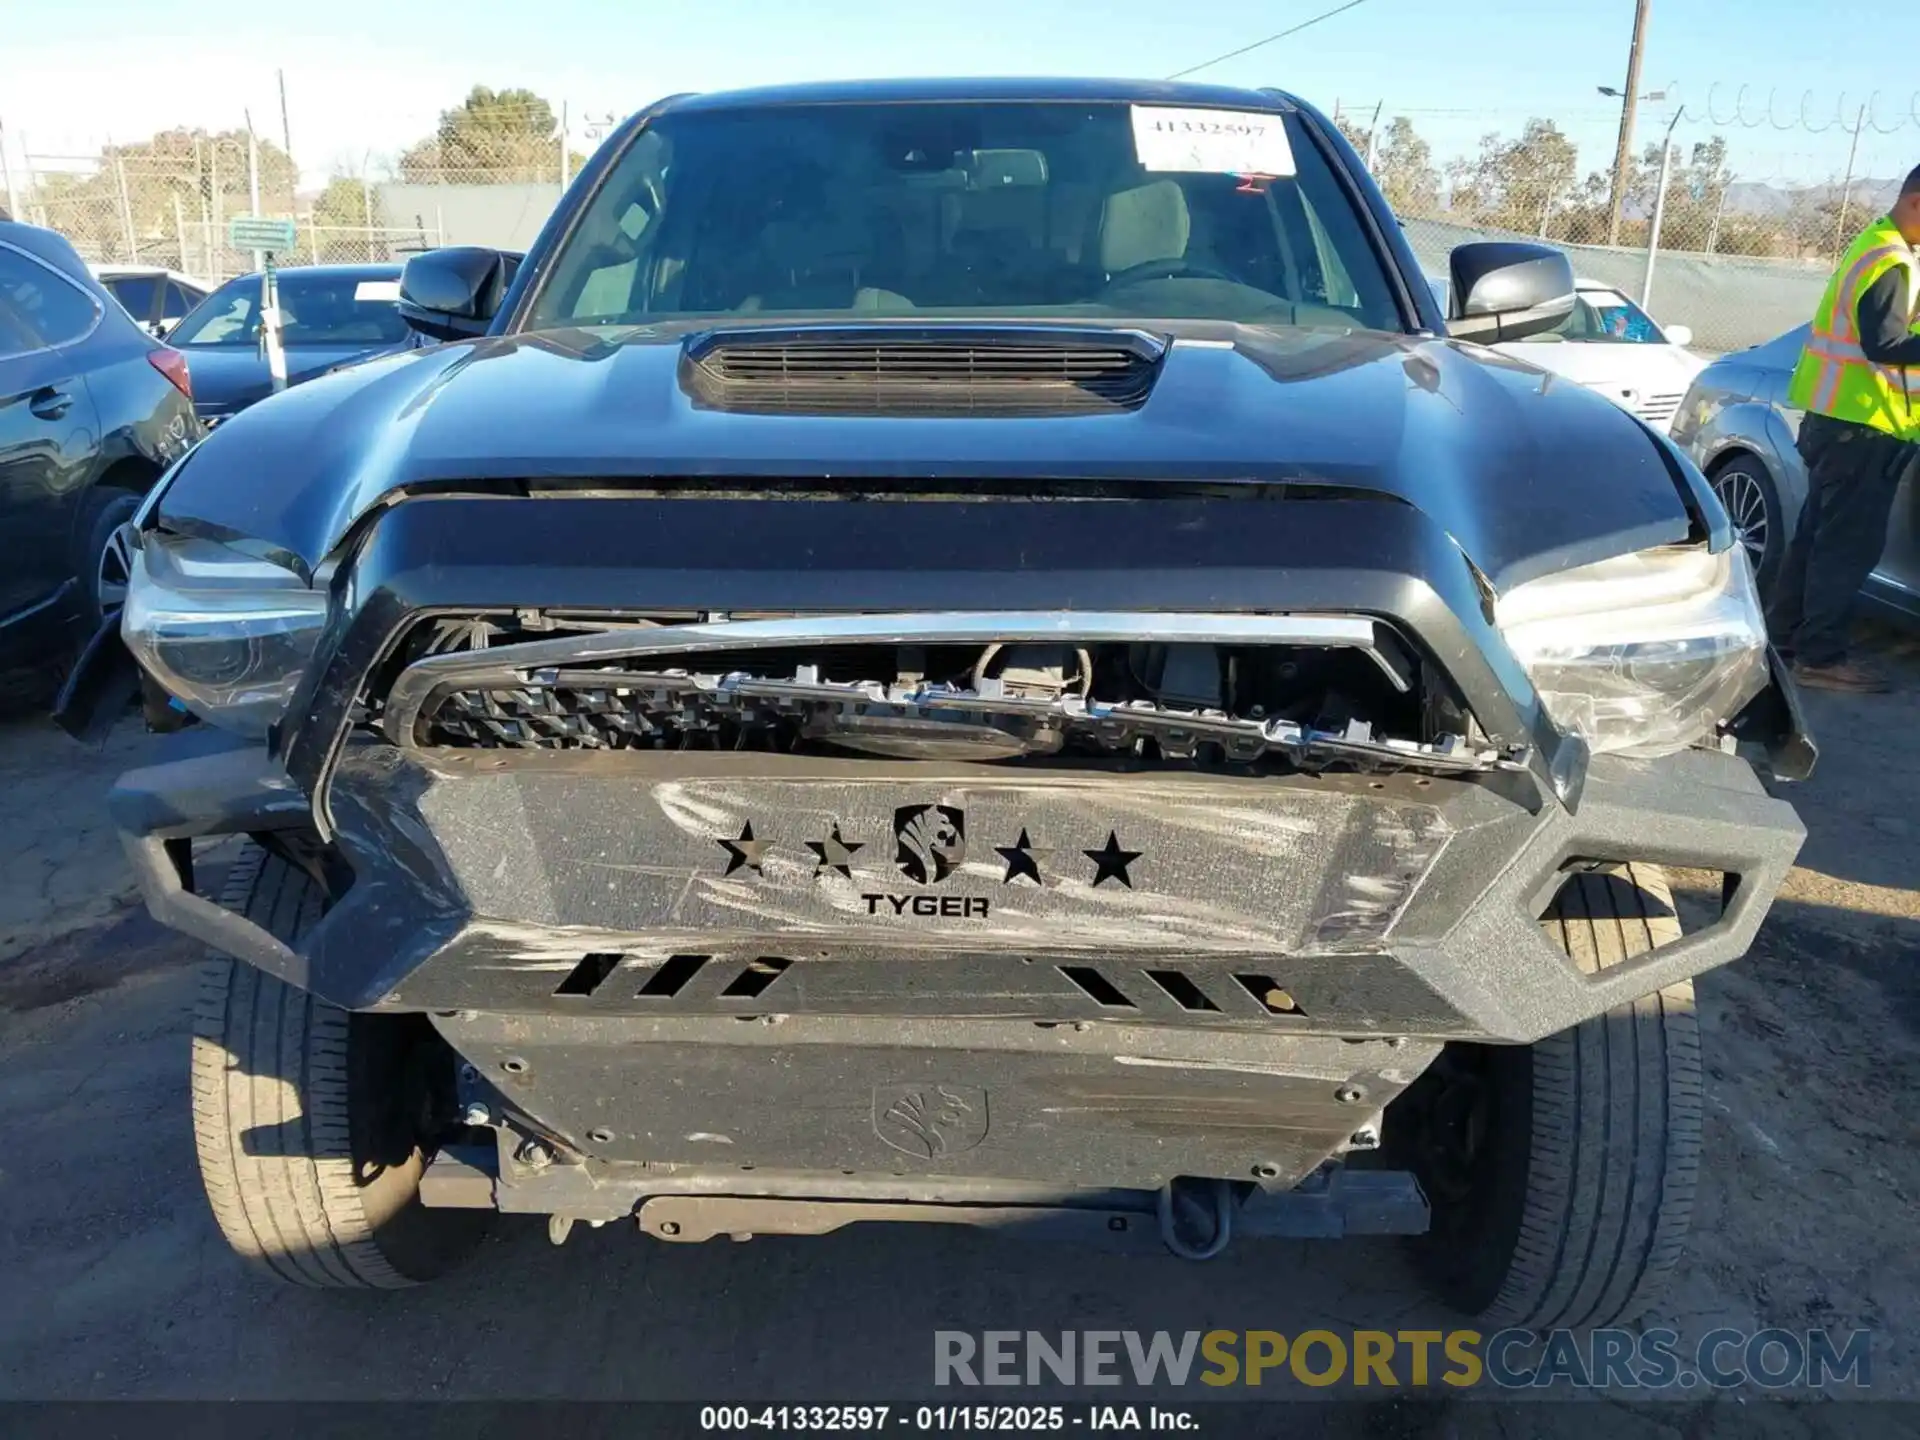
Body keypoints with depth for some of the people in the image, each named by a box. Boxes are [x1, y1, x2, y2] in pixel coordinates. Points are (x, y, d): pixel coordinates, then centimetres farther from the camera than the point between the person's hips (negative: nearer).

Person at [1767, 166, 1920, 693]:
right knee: (1850, 543, -8)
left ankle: (1785, 637, 18)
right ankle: (1820, 657, -5)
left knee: (1819, 534, 13)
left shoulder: (1876, 247, 16)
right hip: (1861, 423, -10)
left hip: (1841, 416, 10)